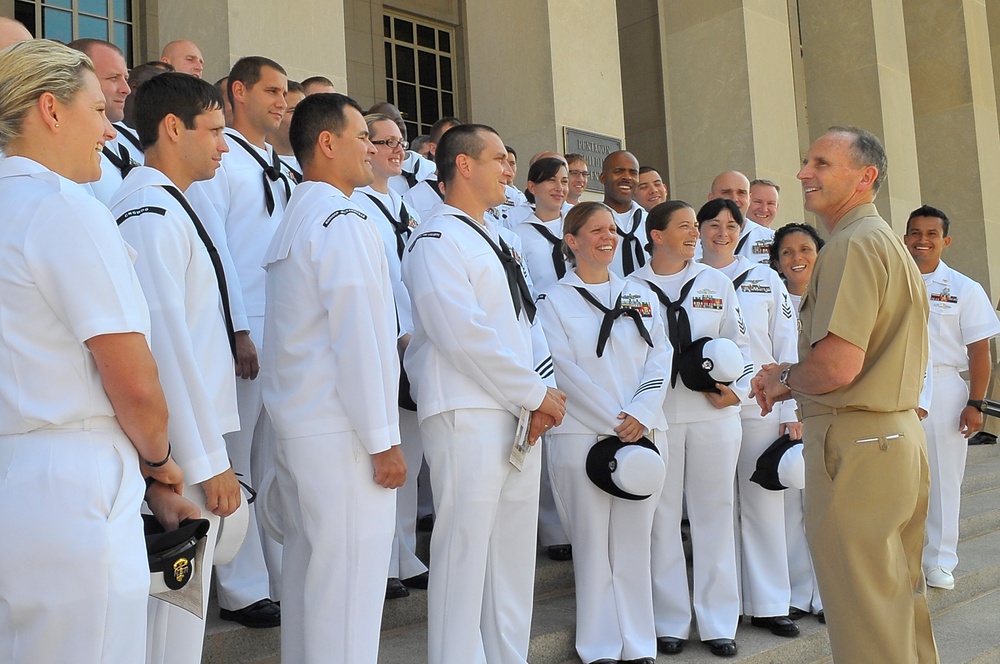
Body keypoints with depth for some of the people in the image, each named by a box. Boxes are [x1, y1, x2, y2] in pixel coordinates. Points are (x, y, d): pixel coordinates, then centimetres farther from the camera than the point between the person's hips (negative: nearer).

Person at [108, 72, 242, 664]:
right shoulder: (150, 212, -16)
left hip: (194, 440, 9)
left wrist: (213, 449, 16)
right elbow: (165, 343, -21)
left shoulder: (171, 206, 14)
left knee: (186, 599, 18)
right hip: (179, 452, -9)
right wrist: (208, 462, -18)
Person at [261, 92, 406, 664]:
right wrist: (383, 441, -14)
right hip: (342, 435, -9)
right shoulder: (343, 221, -12)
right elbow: (358, 341, -18)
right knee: (349, 591, -3)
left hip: (298, 425, 10)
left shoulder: (293, 221, 17)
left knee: (309, 575, 16)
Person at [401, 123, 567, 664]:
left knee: (515, 552, 13)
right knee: (465, 548, -4)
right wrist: (535, 394, -11)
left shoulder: (497, 239, 19)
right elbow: (464, 335, -17)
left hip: (521, 415, 8)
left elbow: (526, 321, 16)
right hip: (467, 415, -8)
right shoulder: (437, 241, -8)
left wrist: (546, 391, -1)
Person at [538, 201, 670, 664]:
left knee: (634, 542, 7)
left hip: (644, 433, 3)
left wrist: (640, 414, -10)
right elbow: (565, 370, -6)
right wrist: (613, 424, -12)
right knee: (593, 544, 2)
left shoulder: (641, 295, 15)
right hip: (582, 435, -3)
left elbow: (661, 357, 6)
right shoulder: (554, 301, 3)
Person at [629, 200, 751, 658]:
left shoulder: (716, 282, 10)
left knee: (714, 514, 6)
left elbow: (740, 342, 10)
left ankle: (718, 623, 17)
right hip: (655, 414, -2)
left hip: (714, 412, 2)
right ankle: (670, 622, 16)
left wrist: (737, 388, -6)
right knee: (662, 517, 4)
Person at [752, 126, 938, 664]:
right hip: (901, 435, 10)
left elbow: (838, 365, -26)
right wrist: (794, 383, 13)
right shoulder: (891, 243, 18)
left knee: (863, 616, 1)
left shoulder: (852, 244, -15)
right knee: (901, 596, 21)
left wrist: (784, 378, -6)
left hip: (856, 444, -10)